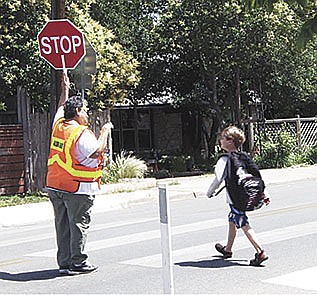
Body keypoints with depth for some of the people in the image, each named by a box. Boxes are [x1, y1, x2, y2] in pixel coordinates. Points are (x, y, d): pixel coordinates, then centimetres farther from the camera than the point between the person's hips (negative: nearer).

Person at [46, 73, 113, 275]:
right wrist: (105, 132, -8)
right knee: (79, 224, 0)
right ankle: (78, 262, 5)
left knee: (62, 226, 11)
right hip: (77, 188, -8)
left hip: (55, 186, 8)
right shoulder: (82, 133, -15)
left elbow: (62, 108, 28)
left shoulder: (58, 126, 9)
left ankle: (64, 262, 15)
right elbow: (97, 151, -21)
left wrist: (65, 90, 40)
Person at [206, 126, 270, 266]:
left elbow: (218, 179, -14)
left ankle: (261, 252, -14)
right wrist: (265, 193, 13)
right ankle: (228, 249, 38)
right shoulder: (244, 157, 9)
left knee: (244, 225, -7)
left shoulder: (224, 160, -12)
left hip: (235, 199, -8)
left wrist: (210, 192, 4)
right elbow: (257, 174, 9)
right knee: (232, 220, 23)